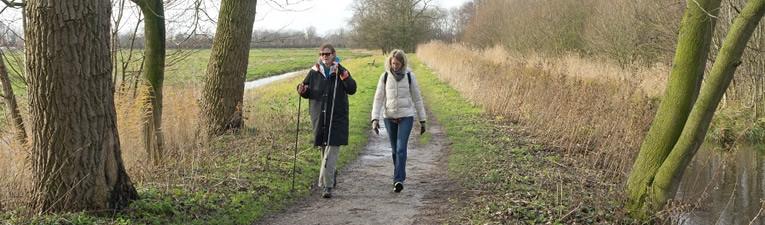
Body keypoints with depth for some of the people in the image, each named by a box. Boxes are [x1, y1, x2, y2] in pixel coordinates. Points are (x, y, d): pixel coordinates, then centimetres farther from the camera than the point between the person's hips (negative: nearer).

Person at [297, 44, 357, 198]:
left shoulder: (341, 72, 0)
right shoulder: (314, 72, 8)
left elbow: (352, 90, -12)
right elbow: (307, 93, 15)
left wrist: (343, 75, -23)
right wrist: (302, 91, -8)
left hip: (337, 118, -4)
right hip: (319, 117, 4)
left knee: (331, 152, -11)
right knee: (324, 150, 14)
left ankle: (327, 186, -14)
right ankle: (332, 174, 38)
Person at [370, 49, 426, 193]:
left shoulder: (409, 76, -1)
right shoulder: (385, 77, 2)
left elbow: (417, 99, 5)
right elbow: (378, 99, 2)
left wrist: (422, 120, 5)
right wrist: (375, 118, -9)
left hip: (406, 116, -2)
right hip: (389, 117, 2)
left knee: (401, 148, -14)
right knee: (395, 149, 11)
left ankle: (398, 180, -17)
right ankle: (400, 176, 28)